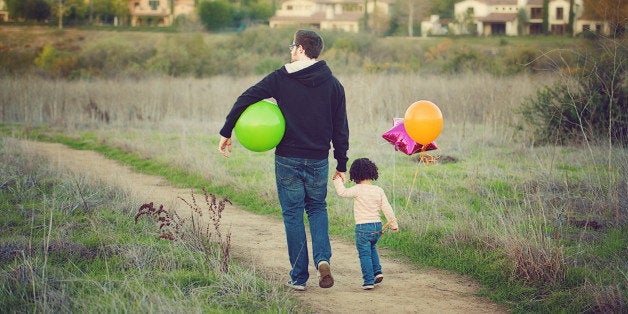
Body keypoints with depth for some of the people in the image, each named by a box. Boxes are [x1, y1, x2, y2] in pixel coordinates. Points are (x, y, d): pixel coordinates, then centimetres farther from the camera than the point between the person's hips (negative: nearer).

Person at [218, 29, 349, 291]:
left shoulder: (281, 78, -4)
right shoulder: (333, 85, 3)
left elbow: (246, 99, -9)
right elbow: (340, 129, 5)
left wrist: (226, 133, -2)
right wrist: (341, 164, 12)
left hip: (287, 160, -2)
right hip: (318, 161, 2)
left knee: (292, 214, 7)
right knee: (317, 208, 20)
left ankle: (299, 277, 7)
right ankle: (323, 258, -4)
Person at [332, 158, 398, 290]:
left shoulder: (358, 190, -12)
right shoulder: (379, 190, 3)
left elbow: (342, 192, -19)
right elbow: (387, 208, 5)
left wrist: (338, 181, -2)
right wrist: (393, 223, 14)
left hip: (363, 227, -6)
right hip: (377, 226, 6)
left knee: (364, 254, 1)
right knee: (372, 248, 30)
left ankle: (369, 281, -2)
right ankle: (377, 272, 22)